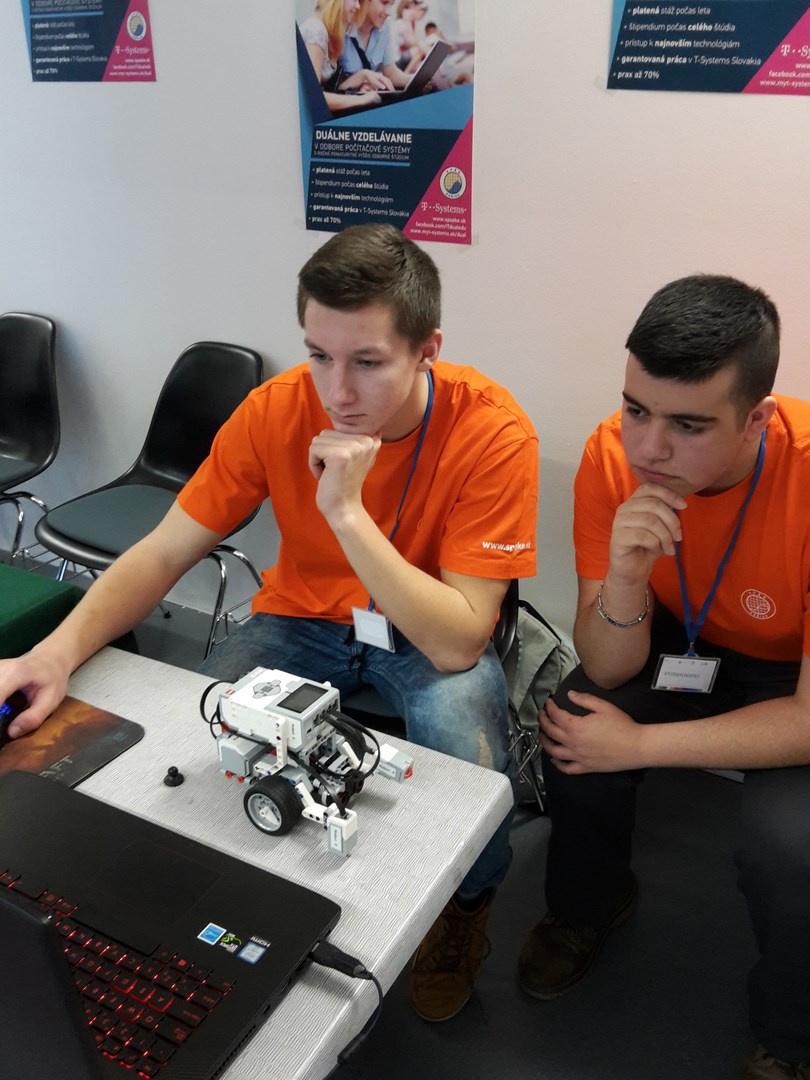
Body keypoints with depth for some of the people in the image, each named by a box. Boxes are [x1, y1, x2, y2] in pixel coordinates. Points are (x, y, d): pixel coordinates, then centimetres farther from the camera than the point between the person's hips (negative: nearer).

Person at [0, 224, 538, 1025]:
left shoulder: (491, 432, -26)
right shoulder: (277, 409, -16)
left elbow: (456, 644, -29)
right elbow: (162, 554, -11)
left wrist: (347, 511, -37)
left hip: (428, 636, -2)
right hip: (303, 618, 3)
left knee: (468, 760, -32)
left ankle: (464, 907, 6)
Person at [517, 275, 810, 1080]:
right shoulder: (615, 453, -22)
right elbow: (609, 672, -18)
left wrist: (638, 744, -23)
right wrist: (624, 577, -38)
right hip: (685, 641, 3)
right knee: (574, 726, -22)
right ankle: (587, 904, 14)